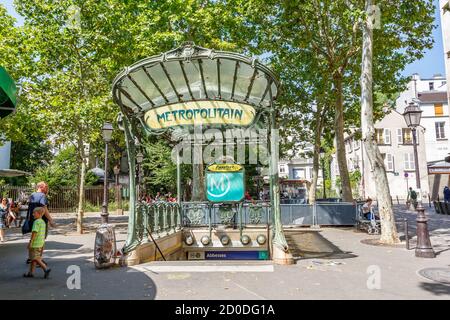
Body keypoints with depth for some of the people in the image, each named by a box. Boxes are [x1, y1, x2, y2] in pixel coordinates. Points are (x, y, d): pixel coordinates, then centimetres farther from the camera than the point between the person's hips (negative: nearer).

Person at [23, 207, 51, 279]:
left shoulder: (36, 222, -16)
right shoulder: (43, 222, 12)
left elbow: (34, 232, -24)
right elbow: (43, 234, 18)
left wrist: (30, 241, -20)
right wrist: (43, 244, 23)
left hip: (35, 244, -9)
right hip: (41, 243, 9)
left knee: (35, 258, -3)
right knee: (33, 258, 16)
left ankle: (46, 269, -11)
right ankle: (30, 272, 22)